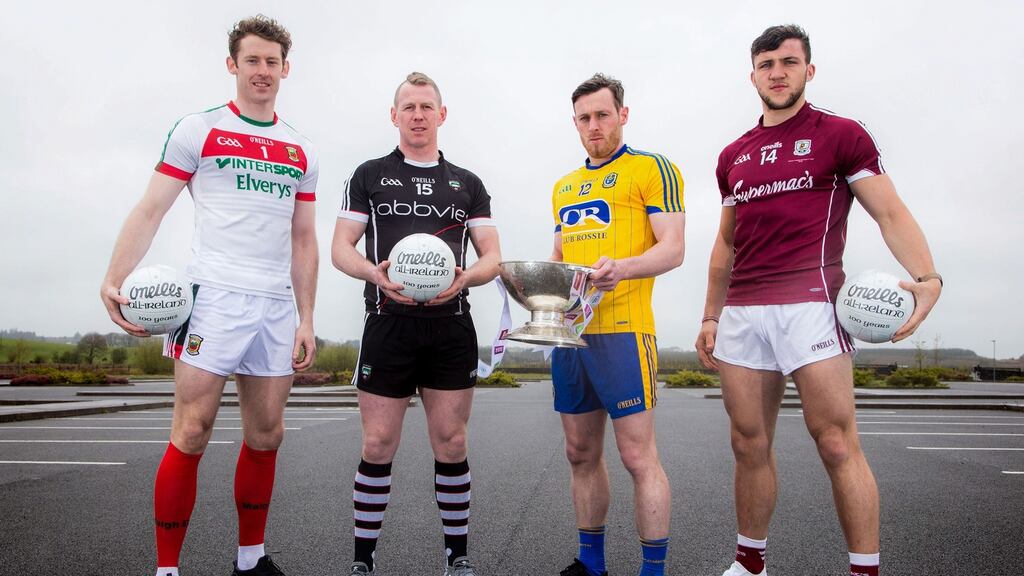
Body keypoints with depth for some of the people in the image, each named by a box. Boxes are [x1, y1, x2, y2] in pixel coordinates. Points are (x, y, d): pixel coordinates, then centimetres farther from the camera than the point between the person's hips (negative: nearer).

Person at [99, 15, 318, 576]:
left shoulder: (301, 151, 16)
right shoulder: (197, 129, 5)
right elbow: (150, 209, -1)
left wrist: (306, 320, 10)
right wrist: (113, 281, -15)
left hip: (277, 305, 4)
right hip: (212, 297, -4)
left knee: (265, 435, 8)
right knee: (191, 433, -5)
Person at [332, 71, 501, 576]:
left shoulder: (468, 184, 15)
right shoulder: (369, 175, 11)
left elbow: (492, 256, 10)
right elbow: (341, 248, 6)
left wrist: (464, 278, -12)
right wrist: (376, 273, -16)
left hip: (452, 329, 2)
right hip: (389, 323, -1)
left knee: (451, 443, 5)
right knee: (378, 445, 0)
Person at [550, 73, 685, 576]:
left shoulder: (652, 168, 0)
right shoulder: (564, 186, 21)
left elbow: (672, 249, -9)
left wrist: (621, 268, -28)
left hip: (621, 329, -7)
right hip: (568, 332, 7)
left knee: (638, 455, -3)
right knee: (581, 453, 13)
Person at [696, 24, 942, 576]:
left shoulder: (840, 134, 6)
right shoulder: (733, 156, 19)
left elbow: (890, 213, -1)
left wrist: (926, 277, -19)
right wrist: (710, 316, 17)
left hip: (808, 303, -4)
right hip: (741, 312, 5)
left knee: (836, 443, -7)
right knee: (749, 444, 8)